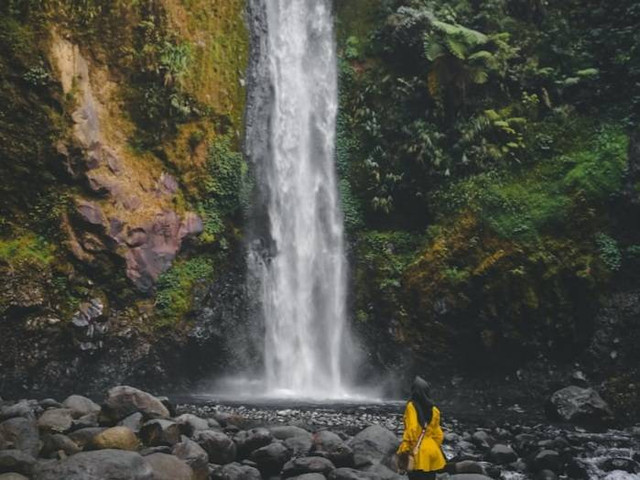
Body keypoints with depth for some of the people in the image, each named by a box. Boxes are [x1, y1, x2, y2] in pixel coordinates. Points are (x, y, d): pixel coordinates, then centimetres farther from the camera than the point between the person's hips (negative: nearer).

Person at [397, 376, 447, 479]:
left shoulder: (411, 406, -9)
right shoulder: (434, 409, 7)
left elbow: (411, 430, -15)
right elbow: (438, 434, 10)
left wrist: (404, 450, -12)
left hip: (418, 452, -5)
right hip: (432, 451, 5)